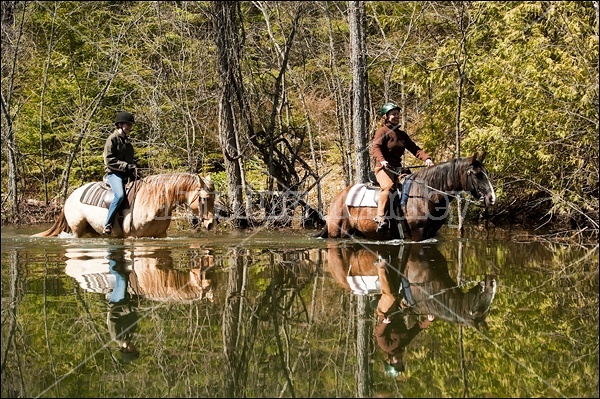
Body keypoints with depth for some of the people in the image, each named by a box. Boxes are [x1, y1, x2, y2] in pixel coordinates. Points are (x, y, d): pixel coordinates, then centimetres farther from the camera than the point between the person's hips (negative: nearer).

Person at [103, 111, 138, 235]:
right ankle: (107, 225, -27)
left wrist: (133, 169, 7)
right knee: (120, 195, -31)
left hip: (127, 174, 8)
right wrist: (126, 166, -16)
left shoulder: (127, 141, 21)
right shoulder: (112, 139, -3)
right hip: (114, 173, -8)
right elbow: (109, 160, -12)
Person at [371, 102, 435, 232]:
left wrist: (426, 158, -3)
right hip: (383, 167, -8)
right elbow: (375, 148, -16)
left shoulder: (402, 134, 22)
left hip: (398, 167, 8)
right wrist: (382, 160, -35)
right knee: (388, 185, -34)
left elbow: (414, 149, 15)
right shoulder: (382, 131, 0)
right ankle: (380, 217, -39)